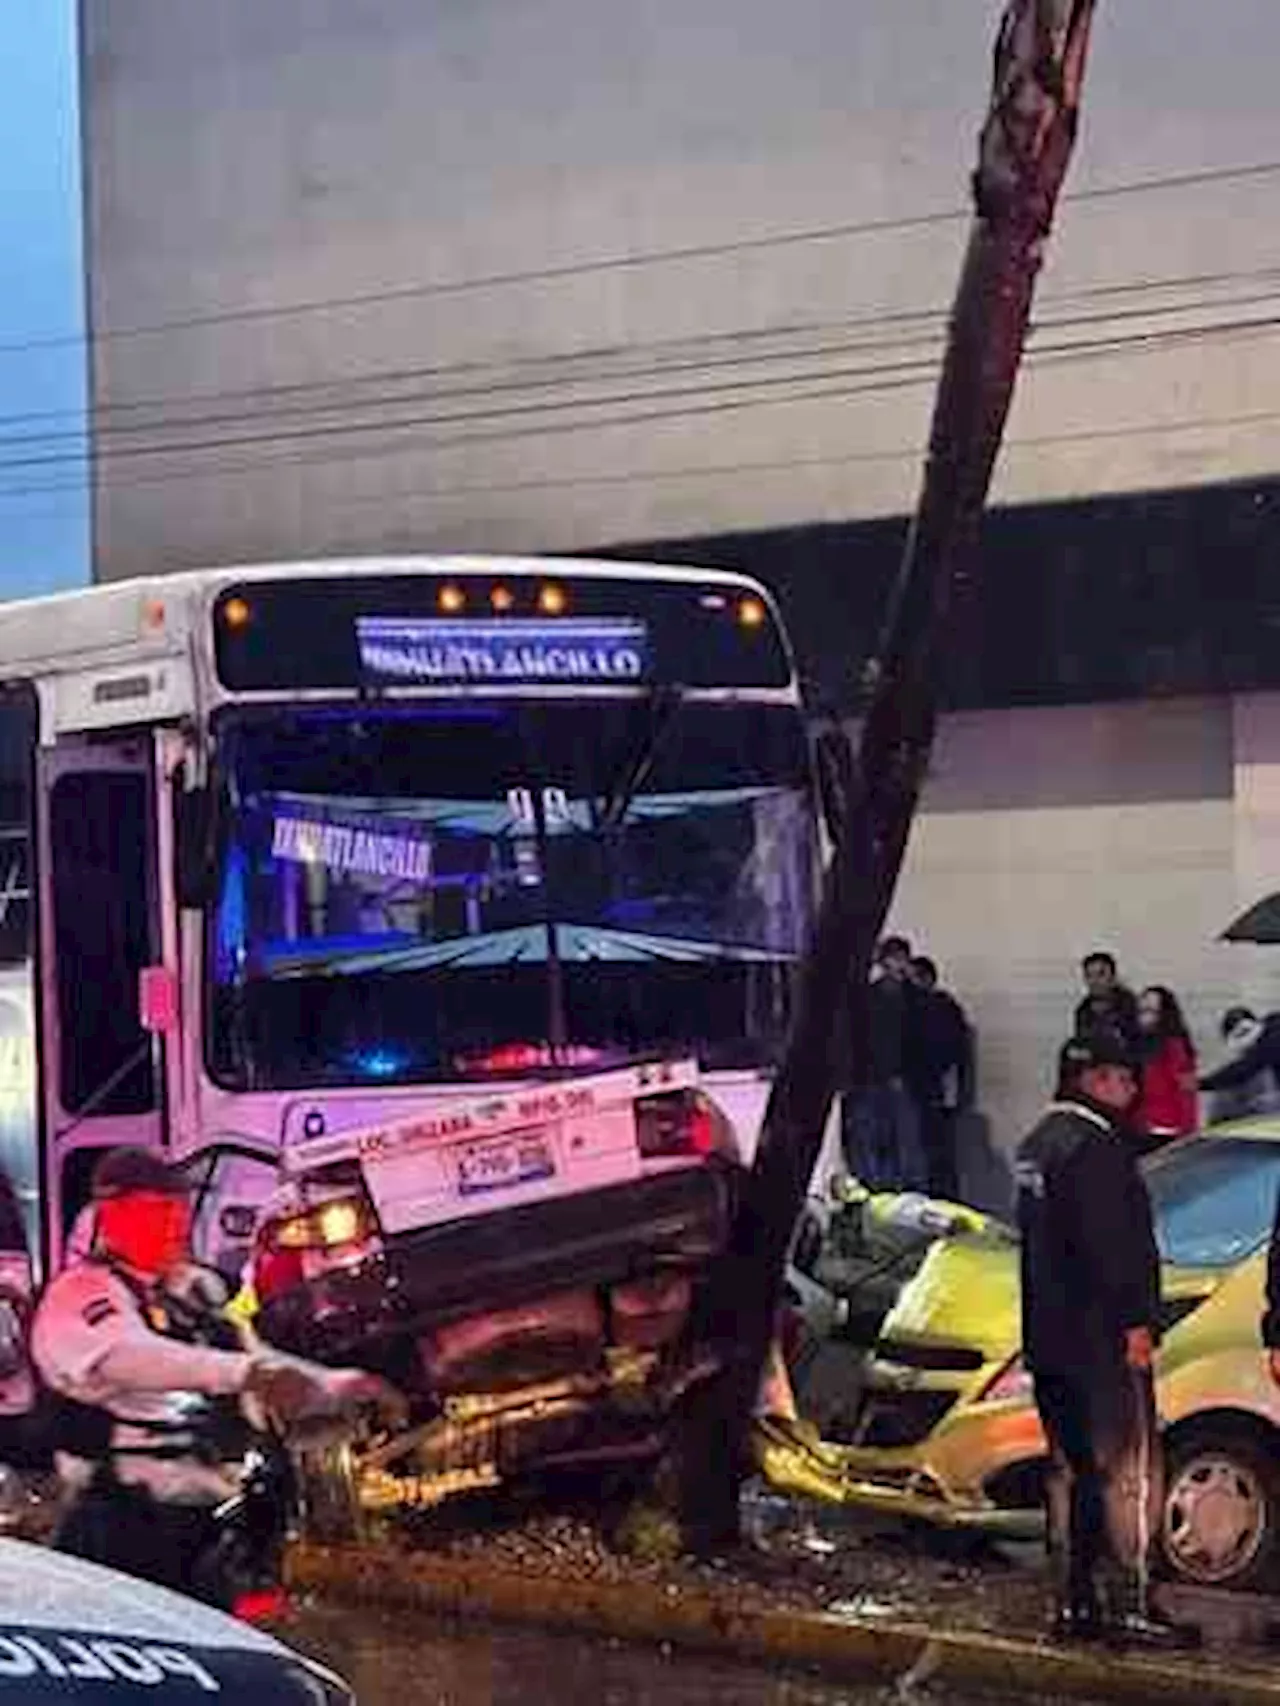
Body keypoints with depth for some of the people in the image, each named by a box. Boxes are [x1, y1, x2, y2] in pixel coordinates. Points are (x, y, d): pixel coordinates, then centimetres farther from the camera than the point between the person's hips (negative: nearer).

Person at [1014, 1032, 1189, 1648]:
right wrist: (1134, 1321, -20)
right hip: (1099, 1339, -10)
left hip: (1048, 1338, 10)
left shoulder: (1040, 1143, 17)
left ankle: (1074, 1601, 15)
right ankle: (1130, 1603, -6)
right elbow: (1109, 1246, -22)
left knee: (1070, 1468, 12)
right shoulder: (1093, 1147, -15)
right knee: (1129, 1468, -5)